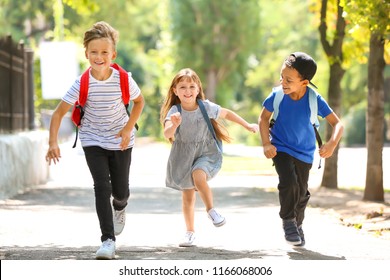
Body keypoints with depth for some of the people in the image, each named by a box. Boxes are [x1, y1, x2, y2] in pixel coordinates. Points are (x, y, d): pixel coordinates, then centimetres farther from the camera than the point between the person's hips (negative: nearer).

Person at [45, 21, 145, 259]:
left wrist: (128, 128, -11)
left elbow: (139, 102, 2)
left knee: (121, 190, 8)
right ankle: (108, 241, -15)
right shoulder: (82, 84, -20)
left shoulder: (123, 79, -18)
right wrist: (53, 142, -29)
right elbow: (59, 113, -17)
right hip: (93, 141, -1)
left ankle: (120, 208, 47)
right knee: (102, 187, -16)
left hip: (121, 141, 1)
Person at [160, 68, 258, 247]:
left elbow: (226, 113, 7)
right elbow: (167, 134, -31)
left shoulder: (206, 107, -11)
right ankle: (190, 232, 24)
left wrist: (247, 126, 14)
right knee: (187, 197, 9)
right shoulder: (174, 111, -16)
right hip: (183, 156, 1)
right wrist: (174, 125, -53)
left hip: (206, 152, -1)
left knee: (198, 177, -31)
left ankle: (211, 209, -10)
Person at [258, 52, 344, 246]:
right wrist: (266, 144, -13)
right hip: (281, 148, -1)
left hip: (304, 152, 1)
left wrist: (332, 143, -36)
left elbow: (337, 123, -18)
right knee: (289, 182, -24)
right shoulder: (277, 95, -21)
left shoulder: (315, 100, -23)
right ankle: (288, 221, 1)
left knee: (301, 192, 13)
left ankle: (297, 225, 41)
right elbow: (264, 118, -4)